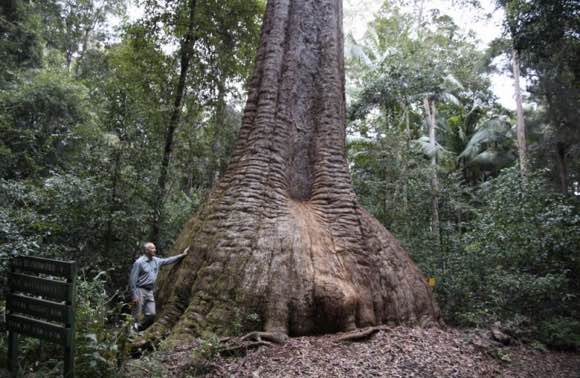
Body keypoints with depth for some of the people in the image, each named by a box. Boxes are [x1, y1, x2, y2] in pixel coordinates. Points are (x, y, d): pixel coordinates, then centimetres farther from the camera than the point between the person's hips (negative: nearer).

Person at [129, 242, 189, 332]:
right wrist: (134, 295, -16)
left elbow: (168, 260, 21)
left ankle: (138, 330, 19)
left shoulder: (156, 261, 8)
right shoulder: (139, 262, -12)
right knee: (137, 317, -3)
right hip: (140, 291, -7)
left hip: (150, 291, 7)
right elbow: (132, 279, -12)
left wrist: (182, 255, 19)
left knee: (151, 314, 3)